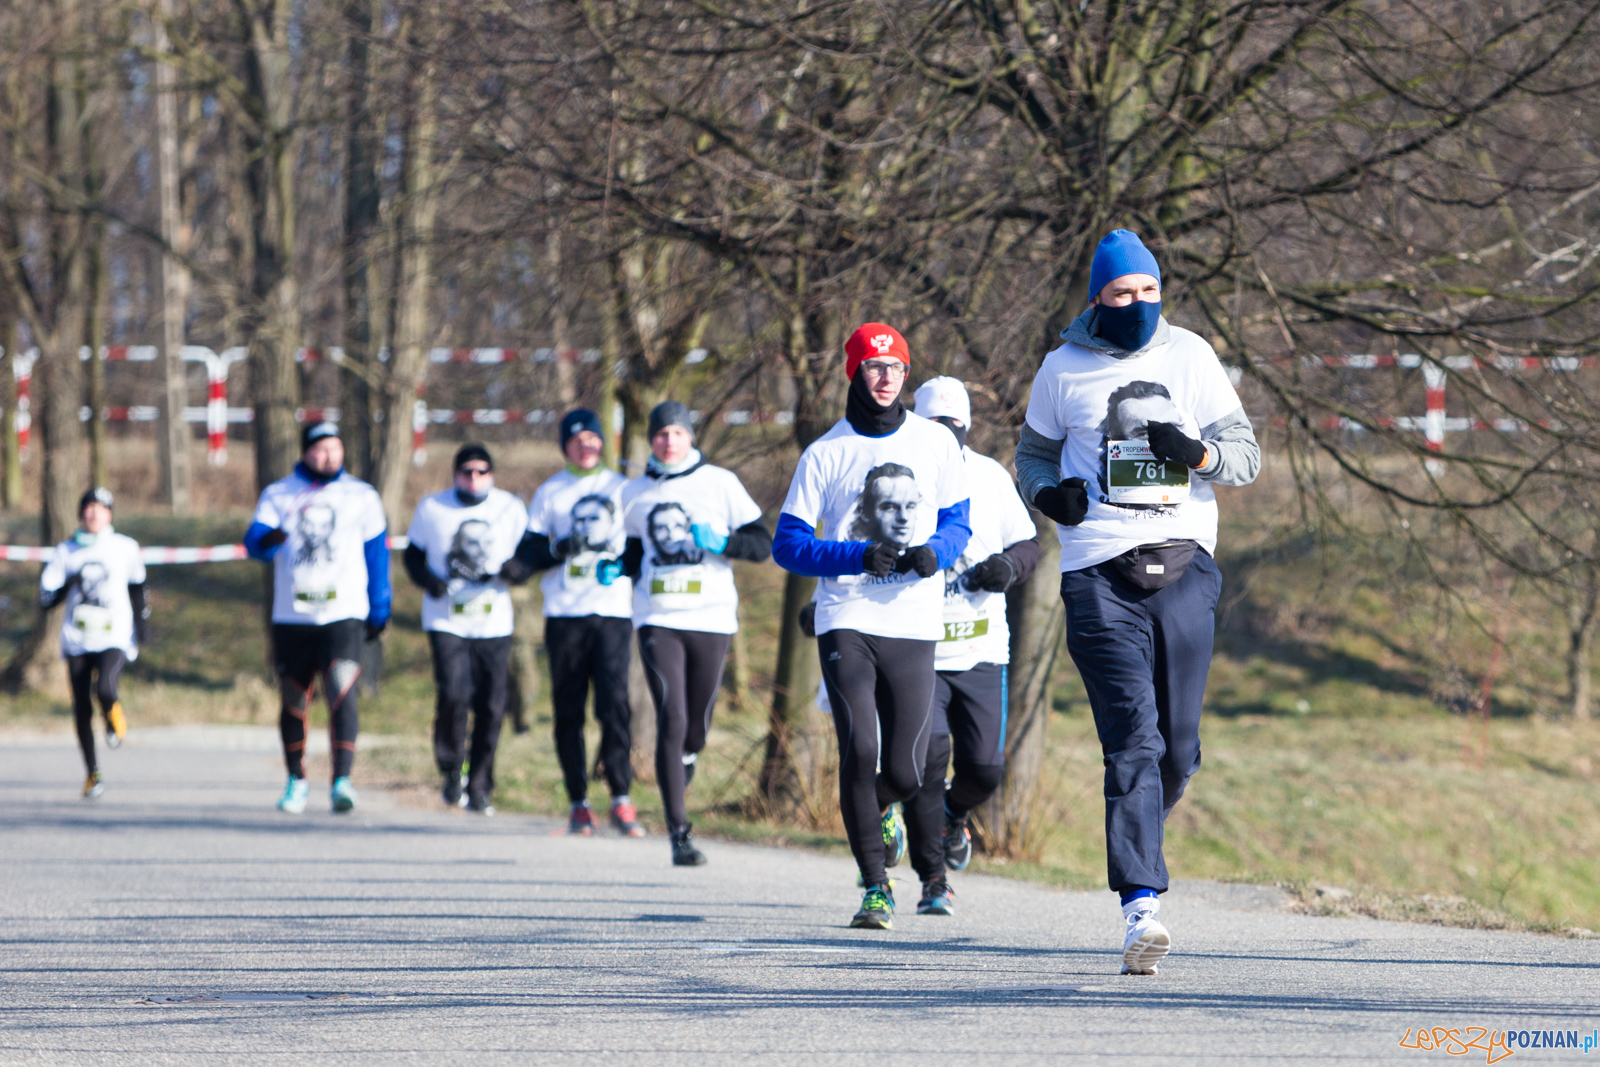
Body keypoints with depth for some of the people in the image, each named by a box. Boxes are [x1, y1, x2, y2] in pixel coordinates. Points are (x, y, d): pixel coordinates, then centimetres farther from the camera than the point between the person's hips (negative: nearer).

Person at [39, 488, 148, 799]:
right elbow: (46, 598, 3)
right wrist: (66, 586, -15)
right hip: (77, 640, 2)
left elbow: (137, 588, 19)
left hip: (115, 637, -2)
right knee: (82, 708, -1)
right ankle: (92, 773, 14)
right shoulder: (66, 551, 6)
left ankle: (114, 718, 10)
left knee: (105, 689, -26)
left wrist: (143, 622, 13)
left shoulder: (125, 548, 5)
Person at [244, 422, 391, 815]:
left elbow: (377, 556, 11)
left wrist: (379, 612, 8)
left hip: (344, 616, -2)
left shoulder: (362, 496, 8)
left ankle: (342, 781, -22)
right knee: (293, 701, 8)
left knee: (342, 692, -18)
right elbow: (255, 542, -8)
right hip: (291, 617, 2)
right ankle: (296, 781, 24)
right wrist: (266, 540, -32)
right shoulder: (278, 495, 7)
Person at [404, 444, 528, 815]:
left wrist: (514, 570, -12)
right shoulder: (432, 508, 3)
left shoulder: (511, 509, 5)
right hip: (446, 622, -2)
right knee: (453, 695, -19)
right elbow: (413, 555, 11)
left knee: (491, 707, -1)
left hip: (493, 626, 2)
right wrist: (429, 581, -10)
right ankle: (451, 770, 4)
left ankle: (479, 787, 14)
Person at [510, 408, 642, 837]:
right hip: (564, 614, 1)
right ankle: (578, 803, 8)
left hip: (613, 612, -1)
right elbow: (526, 555, 6)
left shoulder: (623, 489, 13)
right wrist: (562, 548, -12)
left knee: (614, 701, -14)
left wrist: (620, 546, -6)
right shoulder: (550, 492, 12)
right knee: (568, 709, 1)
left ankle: (621, 799, -13)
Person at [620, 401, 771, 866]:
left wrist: (721, 542, -15)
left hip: (711, 618, 0)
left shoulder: (720, 483, 5)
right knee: (672, 720, -14)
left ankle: (682, 762, 43)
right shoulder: (635, 494, 12)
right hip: (658, 619, 0)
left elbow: (762, 544, 3)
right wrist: (618, 570, 5)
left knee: (696, 729, 6)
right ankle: (679, 834, -15)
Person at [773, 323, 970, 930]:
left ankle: (878, 807, 38)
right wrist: (858, 556, -14)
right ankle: (875, 889, -7)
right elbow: (787, 544, 1)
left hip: (914, 628, 2)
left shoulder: (937, 445, 8)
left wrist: (934, 552, -9)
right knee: (858, 750, -17)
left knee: (906, 772, -1)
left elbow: (957, 522, 15)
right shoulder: (826, 454, 2)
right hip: (846, 622, -2)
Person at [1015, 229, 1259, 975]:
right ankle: (1142, 908, -18)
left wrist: (1200, 454, -13)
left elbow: (1246, 454, 9)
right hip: (1099, 573, -2)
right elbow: (1034, 453, 20)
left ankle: (1138, 833, 35)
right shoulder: (1064, 368, 7)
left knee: (1178, 747, 5)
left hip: (1184, 565, 2)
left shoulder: (1189, 356, 9)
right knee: (1133, 739, -13)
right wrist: (1048, 491, -4)